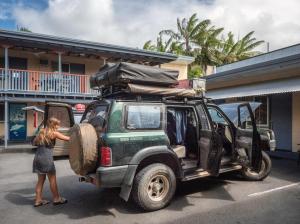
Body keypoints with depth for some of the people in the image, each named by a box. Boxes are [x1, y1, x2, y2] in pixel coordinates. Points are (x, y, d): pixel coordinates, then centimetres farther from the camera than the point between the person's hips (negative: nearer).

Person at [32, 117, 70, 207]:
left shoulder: (41, 131, 12)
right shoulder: (54, 133, -7)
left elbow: (34, 142, 22)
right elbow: (67, 138, -5)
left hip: (37, 158, 7)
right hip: (46, 158, -7)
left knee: (41, 179, 16)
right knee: (52, 179, 6)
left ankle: (38, 200, 22)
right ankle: (56, 199, 17)